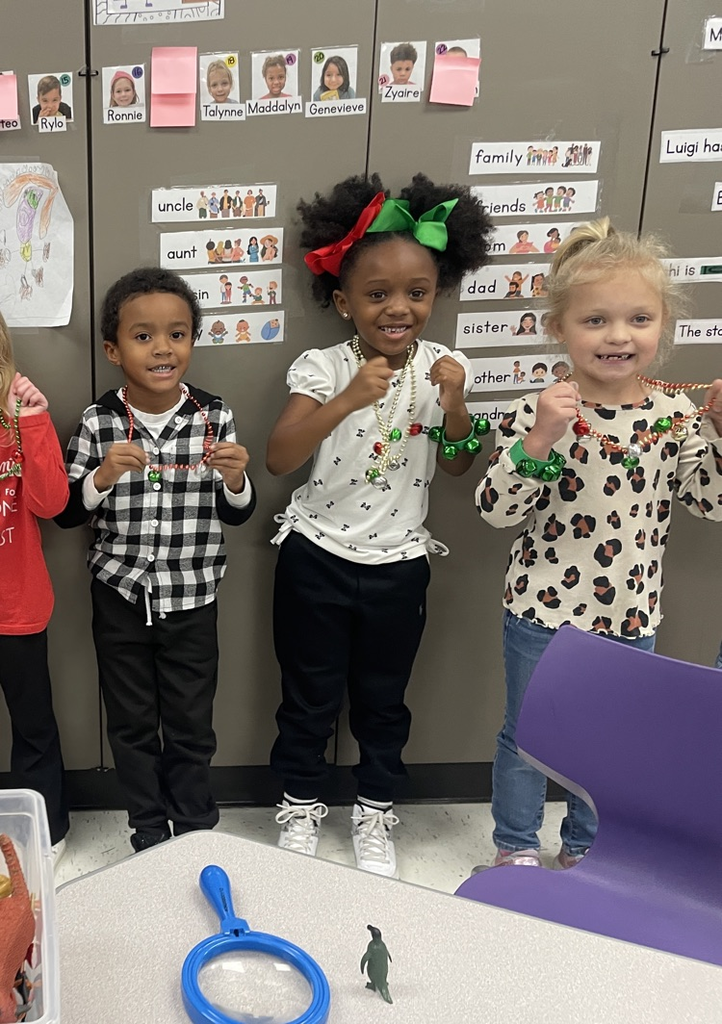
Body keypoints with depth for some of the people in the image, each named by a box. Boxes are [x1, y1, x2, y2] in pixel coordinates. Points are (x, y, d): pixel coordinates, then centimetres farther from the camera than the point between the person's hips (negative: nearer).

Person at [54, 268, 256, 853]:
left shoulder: (214, 419, -8)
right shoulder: (98, 424, -9)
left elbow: (237, 515, -1)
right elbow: (66, 513, -4)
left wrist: (234, 479, -22)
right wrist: (103, 476, -22)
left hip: (191, 598, 0)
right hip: (120, 599, 1)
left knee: (191, 724, 12)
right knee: (132, 722, 15)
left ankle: (196, 830, 33)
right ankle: (149, 832, 34)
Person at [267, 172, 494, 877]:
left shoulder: (443, 368, -6)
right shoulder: (323, 368, -13)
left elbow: (458, 468, -5)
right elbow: (277, 460, -24)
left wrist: (455, 405, -23)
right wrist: (347, 399, -35)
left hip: (398, 562, 2)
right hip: (316, 555, -1)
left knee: (383, 696, 17)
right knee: (309, 694, 13)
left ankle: (375, 811, 38)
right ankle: (300, 805, 36)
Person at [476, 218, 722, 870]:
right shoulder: (540, 412, -15)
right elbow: (495, 509, -17)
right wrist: (539, 439, -30)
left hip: (631, 618, 4)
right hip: (544, 612, -3)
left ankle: (584, 846, 43)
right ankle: (516, 846, 37)